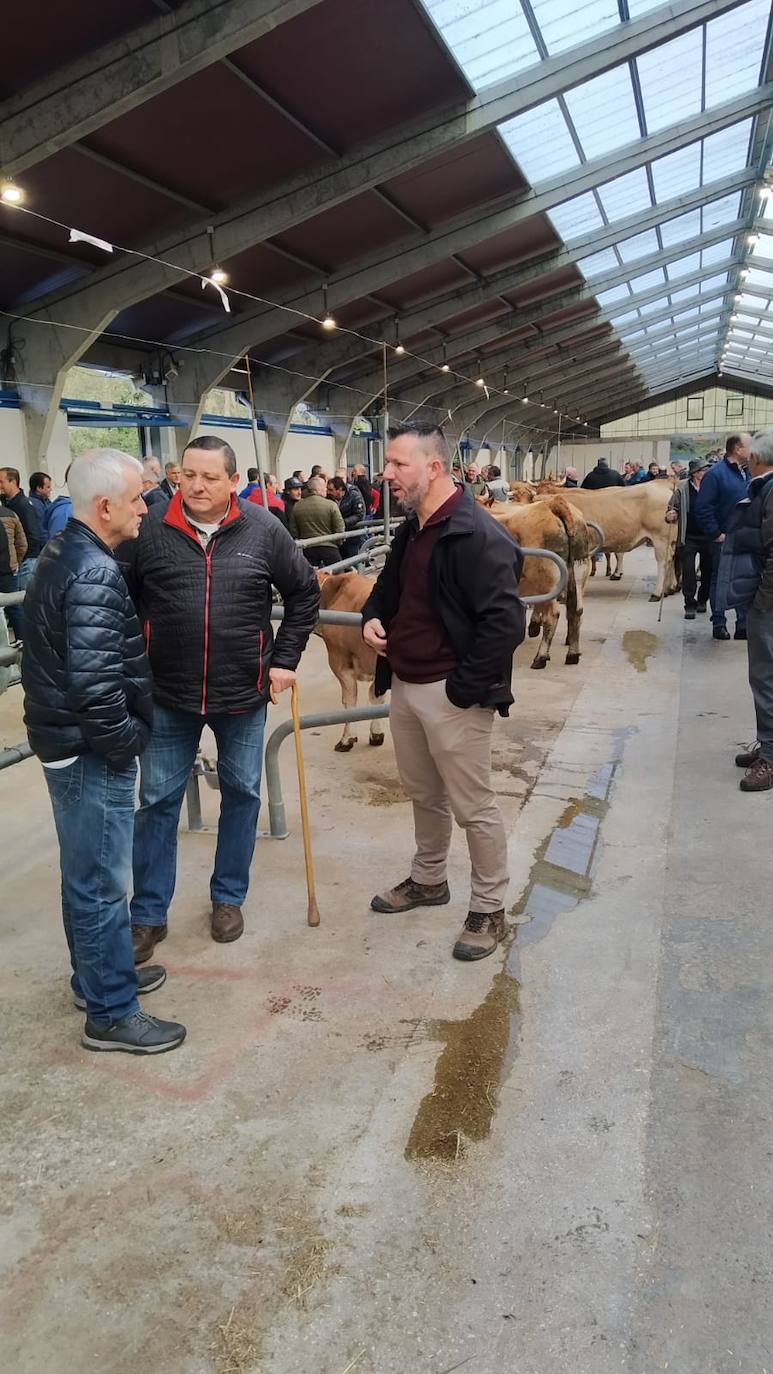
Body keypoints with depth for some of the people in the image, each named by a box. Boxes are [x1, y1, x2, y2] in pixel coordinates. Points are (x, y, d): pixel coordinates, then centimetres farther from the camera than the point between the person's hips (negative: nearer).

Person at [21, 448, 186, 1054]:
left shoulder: (63, 552, 9)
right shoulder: (94, 574, -23)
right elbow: (95, 683, -29)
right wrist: (127, 743, -15)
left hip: (66, 737, 10)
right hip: (91, 750, -10)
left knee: (87, 873, 21)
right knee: (100, 882, 1)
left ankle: (98, 975, 38)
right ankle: (111, 1013, 15)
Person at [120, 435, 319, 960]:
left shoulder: (264, 531, -7)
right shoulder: (150, 530, -7)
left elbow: (305, 594, 4)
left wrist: (285, 659, 0)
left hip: (244, 692, 1)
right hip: (168, 695, 0)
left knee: (242, 794, 13)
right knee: (158, 800, 7)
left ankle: (229, 897, 33)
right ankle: (148, 914, 21)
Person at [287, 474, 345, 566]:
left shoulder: (297, 506, -1)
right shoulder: (331, 505, -10)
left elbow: (293, 531, 2)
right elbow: (340, 529, -10)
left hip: (307, 549, 3)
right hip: (329, 547, -2)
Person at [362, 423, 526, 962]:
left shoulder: (478, 535, -20)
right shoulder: (412, 530, 10)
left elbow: (506, 621, -25)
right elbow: (388, 588, 26)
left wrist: (465, 688, -21)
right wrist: (373, 616, 3)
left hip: (451, 694, -9)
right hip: (405, 685, 9)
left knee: (473, 806, 4)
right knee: (424, 794, 23)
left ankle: (489, 909, 21)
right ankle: (428, 880, 42)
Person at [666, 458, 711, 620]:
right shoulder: (682, 487, -3)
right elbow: (672, 508, 6)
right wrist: (670, 515, -16)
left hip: (708, 537, 1)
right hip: (688, 537, -1)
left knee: (708, 571, 12)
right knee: (688, 572, 0)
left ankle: (702, 600, 32)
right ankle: (690, 605, 10)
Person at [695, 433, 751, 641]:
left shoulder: (748, 473, 8)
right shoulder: (716, 473, -11)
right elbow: (703, 507, -15)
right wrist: (716, 534, -15)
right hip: (724, 539, -6)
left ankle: (744, 625, 17)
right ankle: (719, 624, 14)